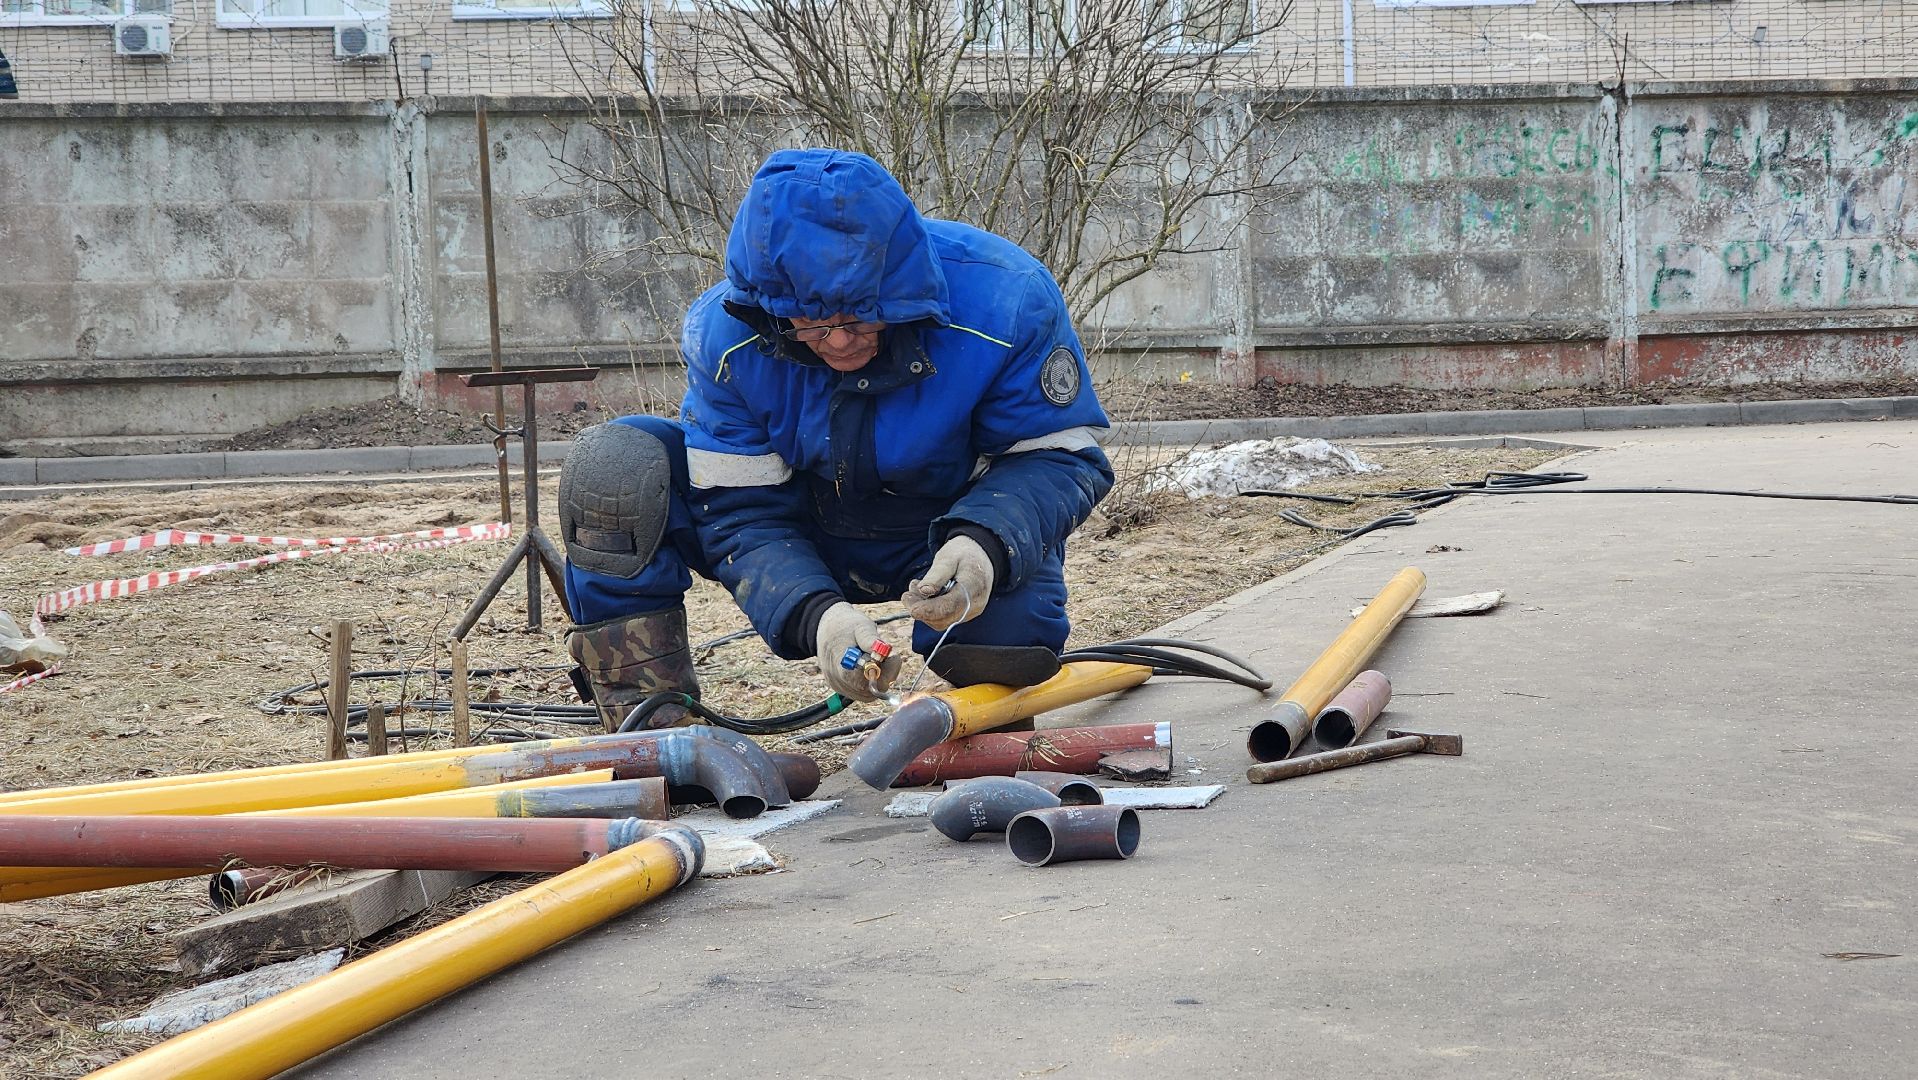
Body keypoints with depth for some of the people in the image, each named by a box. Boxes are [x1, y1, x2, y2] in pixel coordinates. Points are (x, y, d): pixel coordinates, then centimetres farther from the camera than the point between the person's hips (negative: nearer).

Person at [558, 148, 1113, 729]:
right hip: (803, 550, 2)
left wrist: (987, 544, -42)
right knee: (611, 468, -21)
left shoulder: (1007, 301, -28)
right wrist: (815, 614, -40)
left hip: (948, 537, -1)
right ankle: (652, 726, -14)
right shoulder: (723, 332, -23)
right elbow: (741, 510, -20)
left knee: (1009, 636, -35)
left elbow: (1060, 456, -20)